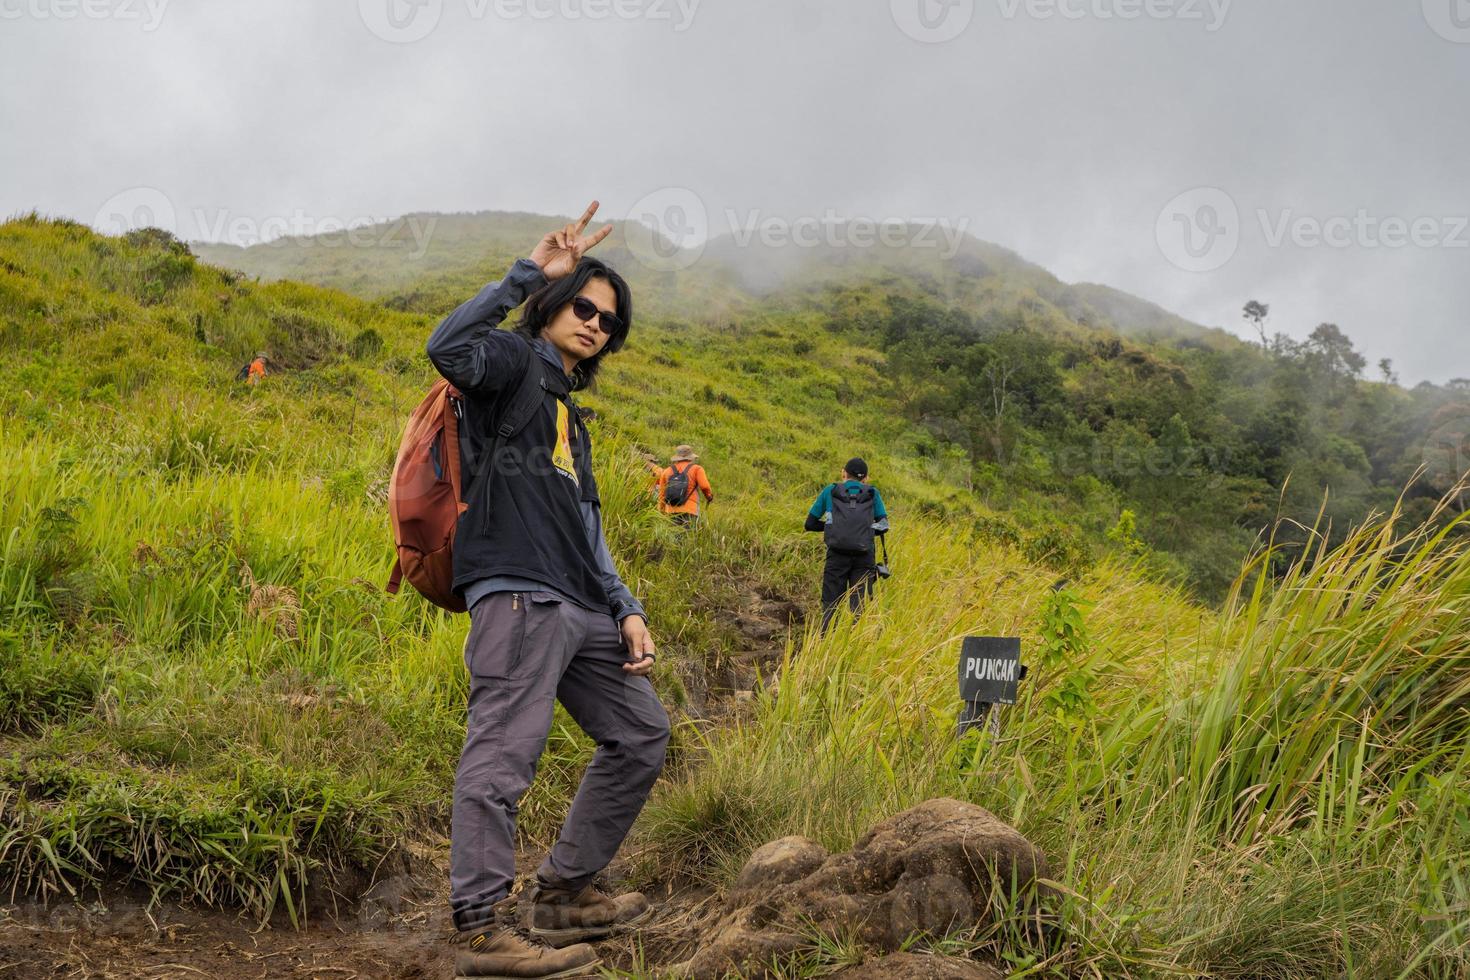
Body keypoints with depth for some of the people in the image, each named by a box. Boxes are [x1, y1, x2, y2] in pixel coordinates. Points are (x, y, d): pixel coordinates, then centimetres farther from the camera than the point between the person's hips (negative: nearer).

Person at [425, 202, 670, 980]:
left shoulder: (569, 416, 28)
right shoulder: (514, 363, 4)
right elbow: (449, 349, -21)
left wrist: (626, 609, 19)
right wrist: (528, 273, -20)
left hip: (579, 607, 10)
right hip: (516, 594, -10)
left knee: (640, 733, 14)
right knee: (503, 751, -15)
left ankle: (565, 892, 21)